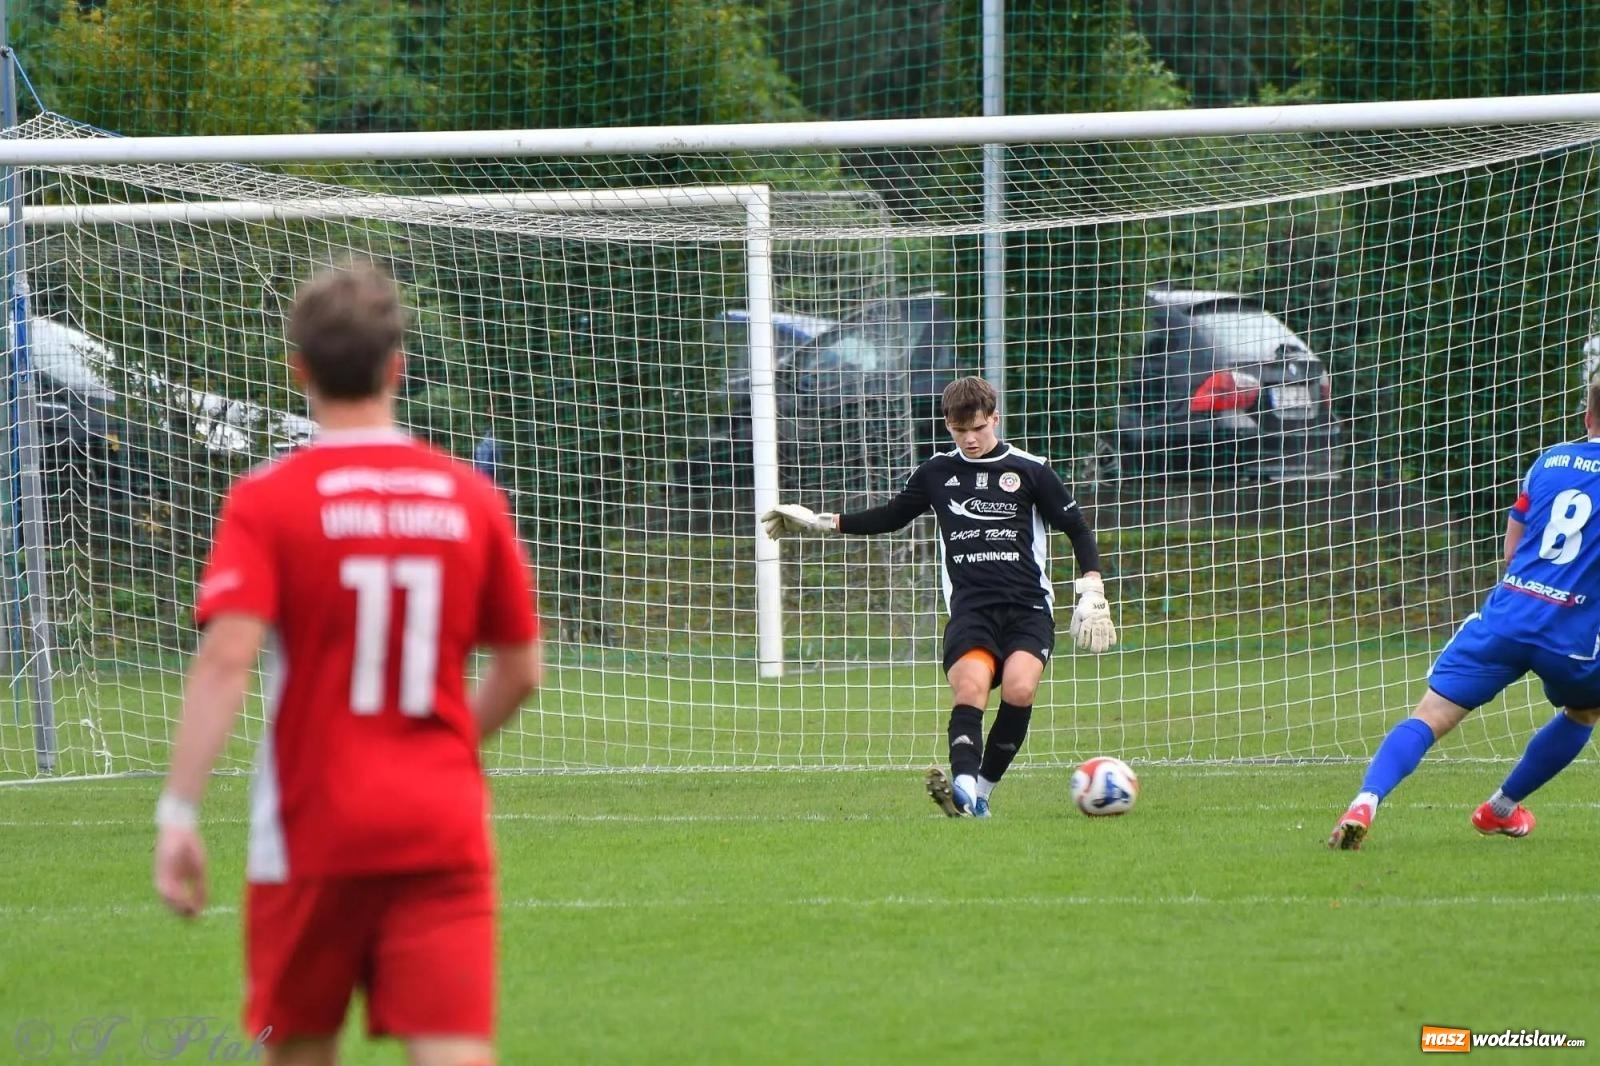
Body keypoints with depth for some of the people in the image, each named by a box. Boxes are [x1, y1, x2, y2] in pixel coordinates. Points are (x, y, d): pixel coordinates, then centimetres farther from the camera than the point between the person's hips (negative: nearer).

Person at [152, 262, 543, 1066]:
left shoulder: (266, 502, -6)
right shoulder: (470, 499, 4)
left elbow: (226, 659, -18)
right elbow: (522, 669, 12)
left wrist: (178, 813, -19)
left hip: (313, 831, -1)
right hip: (444, 833, 1)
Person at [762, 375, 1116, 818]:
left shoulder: (1029, 470, 6)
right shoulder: (937, 473, 14)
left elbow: (1078, 528, 11)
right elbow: (890, 516, 28)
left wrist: (1092, 594, 2)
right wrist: (819, 521, 26)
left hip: (1028, 606, -1)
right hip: (970, 607, 1)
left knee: (1019, 688, -27)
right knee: (969, 686, -27)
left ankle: (980, 792, -15)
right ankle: (963, 788, -45)